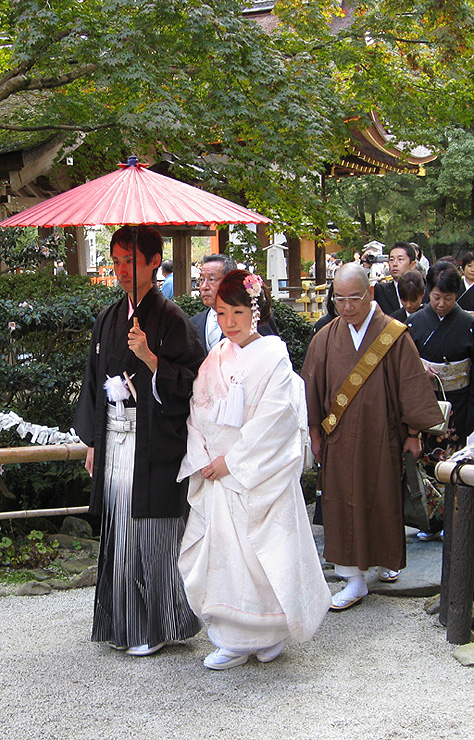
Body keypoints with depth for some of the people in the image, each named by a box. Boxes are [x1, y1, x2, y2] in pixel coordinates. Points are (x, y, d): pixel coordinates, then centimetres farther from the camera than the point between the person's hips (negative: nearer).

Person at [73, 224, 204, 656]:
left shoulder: (170, 319, -7)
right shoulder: (109, 320, 13)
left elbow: (190, 383, -12)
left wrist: (149, 357, -24)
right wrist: (93, 442, 16)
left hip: (154, 444, -6)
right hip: (114, 442, 6)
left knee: (153, 534, -1)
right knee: (120, 534, 10)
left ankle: (157, 627, 11)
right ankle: (125, 624, 20)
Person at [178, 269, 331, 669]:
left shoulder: (273, 357, -7)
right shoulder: (214, 360, 10)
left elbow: (273, 419, -15)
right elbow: (197, 413, 10)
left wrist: (232, 460, -14)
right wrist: (202, 458, -5)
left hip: (262, 474, -5)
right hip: (216, 473, 5)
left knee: (262, 554, -2)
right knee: (219, 551, 3)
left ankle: (271, 633, 18)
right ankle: (236, 640, 14)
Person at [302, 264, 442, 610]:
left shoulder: (395, 336, -6)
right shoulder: (325, 339, 0)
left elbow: (411, 386, -1)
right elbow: (313, 391, 8)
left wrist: (413, 433, 0)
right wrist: (315, 432, 8)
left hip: (381, 439, -2)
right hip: (339, 440, 2)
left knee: (383, 501, 9)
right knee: (345, 505, 1)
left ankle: (389, 559, 34)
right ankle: (355, 579, 9)